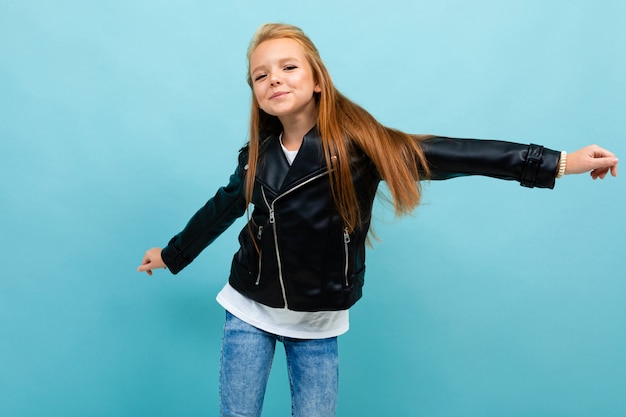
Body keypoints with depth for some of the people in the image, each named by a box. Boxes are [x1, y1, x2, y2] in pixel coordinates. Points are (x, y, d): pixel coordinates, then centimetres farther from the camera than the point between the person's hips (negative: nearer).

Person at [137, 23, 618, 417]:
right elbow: (220, 209, 12)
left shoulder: (356, 142, -16)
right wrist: (171, 255, 26)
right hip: (250, 312, 3)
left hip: (319, 323, -2)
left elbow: (440, 154, -21)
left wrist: (555, 162, -25)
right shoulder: (257, 155, -4)